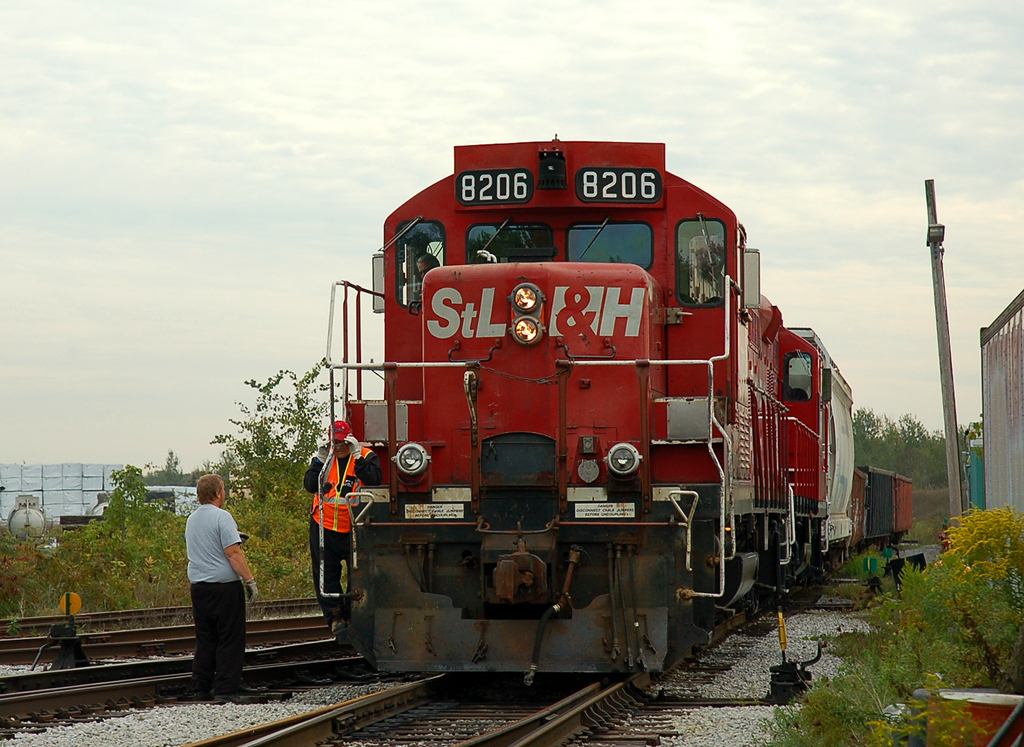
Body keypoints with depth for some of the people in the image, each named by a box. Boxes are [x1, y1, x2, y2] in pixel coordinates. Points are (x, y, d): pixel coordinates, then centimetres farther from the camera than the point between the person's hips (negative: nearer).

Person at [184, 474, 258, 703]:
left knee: (204, 640, 13)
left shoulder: (191, 519, 12)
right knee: (230, 640, -3)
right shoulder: (221, 517, -13)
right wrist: (249, 579, -15)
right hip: (225, 587, -8)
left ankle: (200, 689, 12)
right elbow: (233, 553, -19)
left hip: (198, 586, 8)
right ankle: (225, 690, -6)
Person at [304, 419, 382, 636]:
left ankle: (352, 616, 12)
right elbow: (310, 486, -6)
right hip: (324, 527, 3)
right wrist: (319, 462, -16)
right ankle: (335, 617, 9)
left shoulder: (366, 457, -3)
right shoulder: (325, 458, 6)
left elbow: (374, 480, -22)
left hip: (354, 529, -3)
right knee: (325, 576, 2)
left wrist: (357, 457, -24)